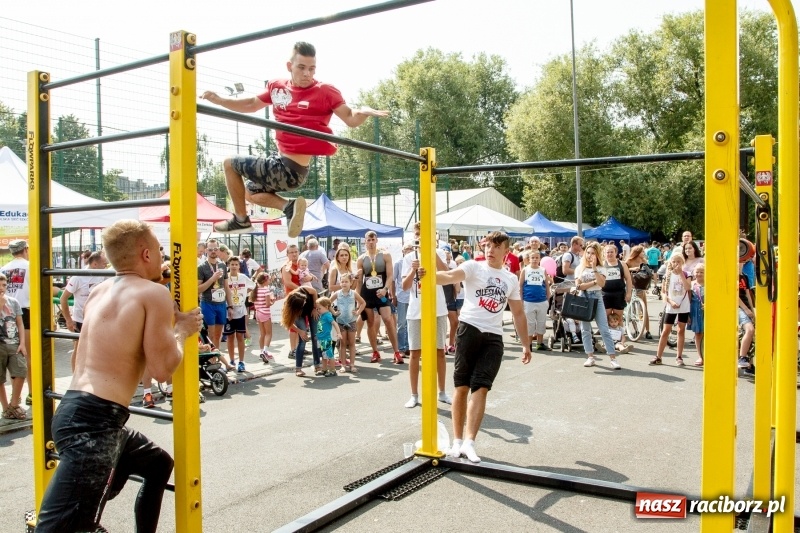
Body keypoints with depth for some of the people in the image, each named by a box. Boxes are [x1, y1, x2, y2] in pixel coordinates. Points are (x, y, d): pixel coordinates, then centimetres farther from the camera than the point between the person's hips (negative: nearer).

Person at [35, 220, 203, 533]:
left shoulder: (100, 292, 15)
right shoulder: (155, 294, -9)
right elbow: (162, 369, -12)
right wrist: (182, 330, 4)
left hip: (75, 409, 10)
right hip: (94, 419, -10)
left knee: (158, 464, 29)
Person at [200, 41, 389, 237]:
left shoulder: (326, 92, -13)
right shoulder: (277, 87, 5)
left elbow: (351, 119, -15)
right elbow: (251, 105, 20)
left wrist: (363, 112, -37)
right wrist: (218, 100, 12)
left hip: (290, 170, -8)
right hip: (282, 162, 8)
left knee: (230, 164, 1)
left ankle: (241, 220, 11)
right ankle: (289, 206, 7)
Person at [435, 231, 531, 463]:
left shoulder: (511, 279, 17)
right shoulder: (473, 267, 3)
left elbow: (518, 313, 23)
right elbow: (451, 276, -18)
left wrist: (526, 344, 20)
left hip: (493, 337, 3)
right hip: (469, 329, -3)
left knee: (481, 388, -6)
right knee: (462, 386, 2)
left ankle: (469, 442, -6)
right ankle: (457, 441, 10)